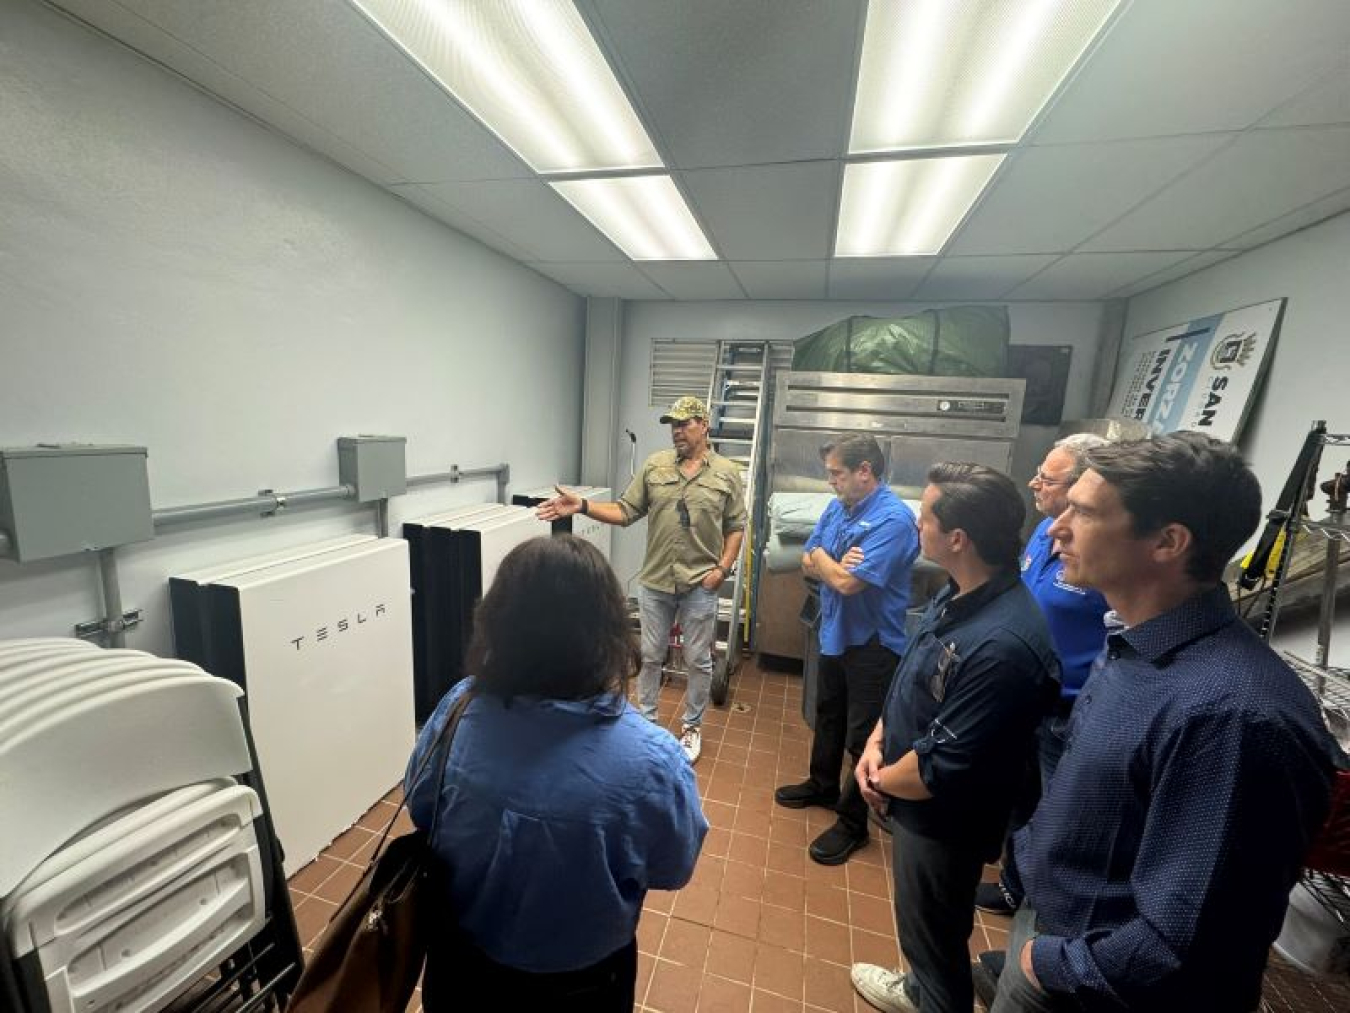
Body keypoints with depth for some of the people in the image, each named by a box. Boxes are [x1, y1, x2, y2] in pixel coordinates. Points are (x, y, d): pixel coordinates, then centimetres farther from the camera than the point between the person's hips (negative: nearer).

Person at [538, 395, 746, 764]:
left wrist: (723, 568, -9)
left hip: (700, 584, -1)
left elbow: (736, 527, 1)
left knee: (698, 661, 12)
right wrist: (582, 506, -13)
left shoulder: (727, 472, -2)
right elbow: (625, 511, -1)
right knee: (650, 656, 15)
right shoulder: (654, 465, 1)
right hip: (656, 581, 2)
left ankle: (692, 726, 34)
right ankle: (645, 720, 36)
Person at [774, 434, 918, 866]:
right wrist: (836, 566, -19)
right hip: (834, 632, 8)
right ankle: (823, 786, 47)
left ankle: (853, 822, 28)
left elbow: (848, 582, -29)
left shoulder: (893, 518, -24)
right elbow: (808, 565, 1)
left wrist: (822, 556, -10)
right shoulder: (837, 507, 0)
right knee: (828, 714, 24)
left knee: (864, 735, 8)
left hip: (873, 641, -8)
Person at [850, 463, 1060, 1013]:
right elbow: (909, 678, 5)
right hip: (917, 803, 8)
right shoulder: (957, 594, -6)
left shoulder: (1003, 645, -36)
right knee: (920, 922, 33)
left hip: (942, 820, -8)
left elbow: (942, 770, -30)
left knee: (933, 933, 20)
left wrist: (881, 780, -12)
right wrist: (875, 743, -4)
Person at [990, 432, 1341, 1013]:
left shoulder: (1229, 712, -34)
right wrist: (1035, 855, 10)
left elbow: (1179, 948, -28)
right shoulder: (1136, 647, -4)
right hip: (1048, 920, 7)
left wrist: (1053, 963, -15)